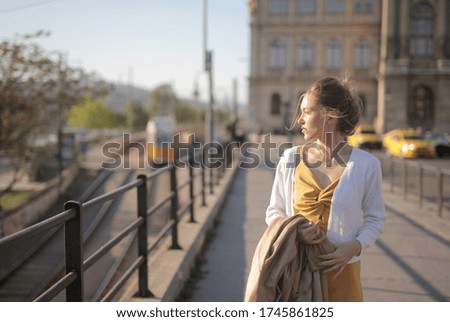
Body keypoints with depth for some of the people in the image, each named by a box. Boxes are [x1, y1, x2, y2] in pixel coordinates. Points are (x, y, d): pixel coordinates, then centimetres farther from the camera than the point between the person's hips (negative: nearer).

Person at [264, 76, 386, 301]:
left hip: (340, 270, -1)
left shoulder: (366, 165, -3)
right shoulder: (290, 159, 2)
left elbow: (375, 219, 5)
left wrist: (354, 247, -13)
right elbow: (274, 212, 8)